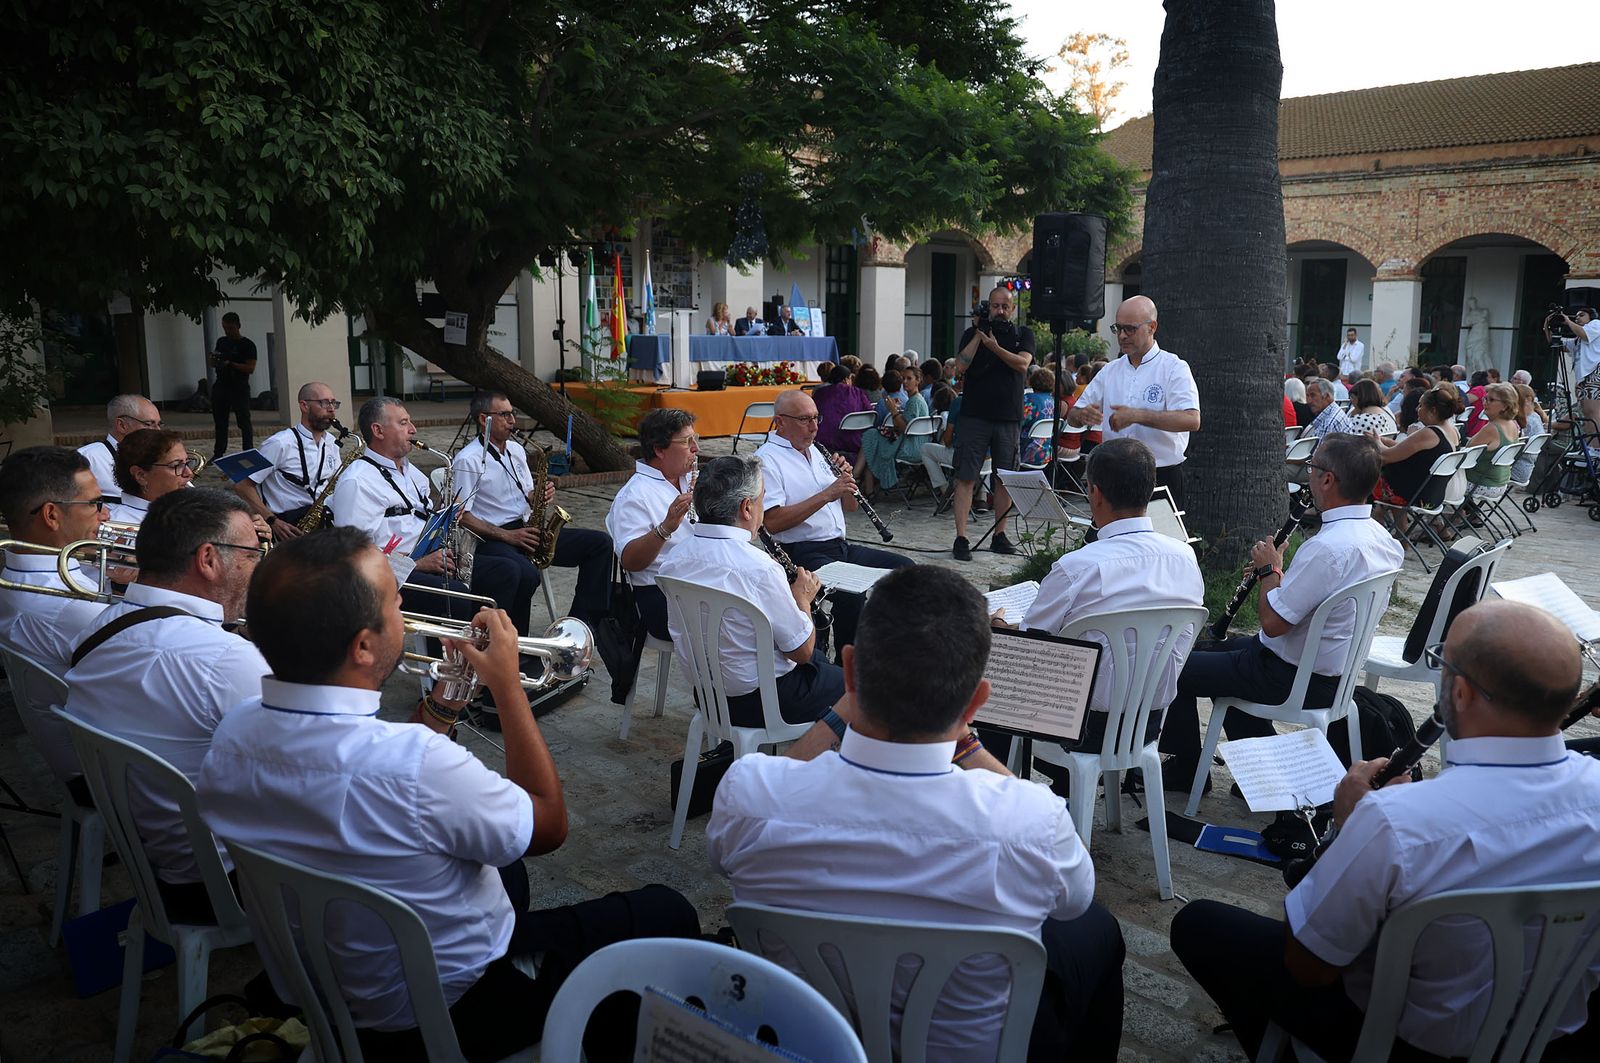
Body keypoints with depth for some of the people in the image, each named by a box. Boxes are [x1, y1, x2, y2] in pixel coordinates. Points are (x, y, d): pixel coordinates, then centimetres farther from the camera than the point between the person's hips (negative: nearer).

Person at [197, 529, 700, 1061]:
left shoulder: (233, 733, -14)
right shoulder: (410, 762, -37)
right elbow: (549, 825, -17)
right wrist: (507, 683, -12)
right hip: (445, 1015, -7)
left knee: (505, 867, 31)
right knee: (665, 914, 8)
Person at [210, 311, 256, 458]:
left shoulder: (247, 345, -5)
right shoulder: (221, 342, 14)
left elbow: (251, 368, -14)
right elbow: (214, 362, 24)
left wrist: (230, 364, -22)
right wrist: (214, 360, 0)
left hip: (239, 389, -6)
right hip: (221, 386, 6)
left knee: (244, 421, -7)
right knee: (220, 421, 9)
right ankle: (219, 453, 15)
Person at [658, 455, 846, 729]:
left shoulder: (675, 557, -7)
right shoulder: (759, 568, -29)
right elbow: (802, 651, -18)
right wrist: (803, 599, 1)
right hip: (758, 701, -8)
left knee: (820, 661, 29)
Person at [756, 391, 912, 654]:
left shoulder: (816, 452, 20)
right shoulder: (766, 460, -7)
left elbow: (850, 506, 23)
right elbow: (771, 522, -20)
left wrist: (846, 480, 0)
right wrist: (825, 495, -19)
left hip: (842, 547, 9)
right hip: (802, 554, -9)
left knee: (904, 568, -2)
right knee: (853, 594, -32)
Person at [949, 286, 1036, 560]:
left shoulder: (1023, 334, 9)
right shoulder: (972, 333, 6)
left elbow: (1022, 363, -9)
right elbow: (961, 366, -8)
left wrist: (994, 346, -18)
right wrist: (978, 334, -9)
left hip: (1009, 418, 2)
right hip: (974, 416, -2)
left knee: (1005, 479, 7)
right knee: (966, 478, -6)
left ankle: (999, 536, 18)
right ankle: (961, 539, -4)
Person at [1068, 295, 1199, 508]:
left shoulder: (1174, 368, -3)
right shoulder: (1109, 371, 13)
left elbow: (1192, 420, -18)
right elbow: (1072, 416, 12)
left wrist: (1137, 416, -24)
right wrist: (1083, 415, -13)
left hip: (1161, 478, -4)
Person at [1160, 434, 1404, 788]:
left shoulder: (1327, 547, -31)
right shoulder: (1381, 538, -1)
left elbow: (1273, 623, -26)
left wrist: (1269, 568, -11)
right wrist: (1282, 571, 6)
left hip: (1296, 680, -10)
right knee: (1225, 647, 30)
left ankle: (1186, 768, 20)